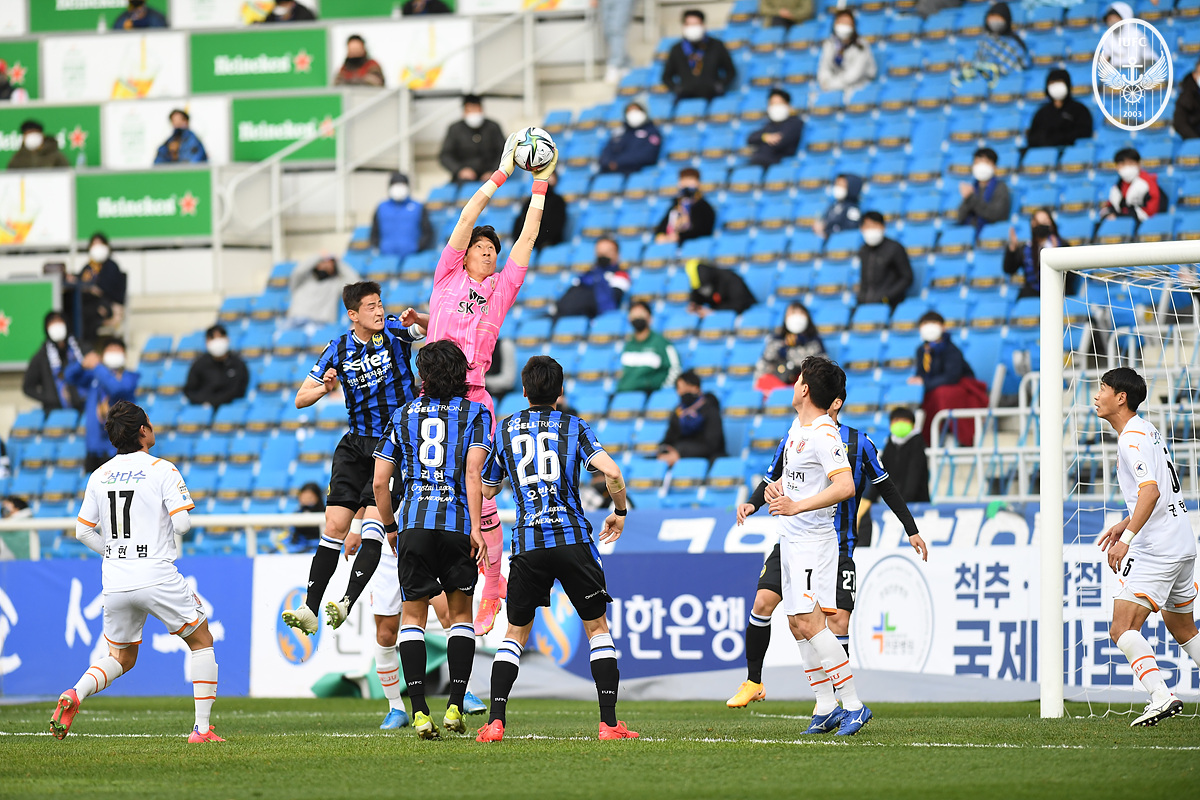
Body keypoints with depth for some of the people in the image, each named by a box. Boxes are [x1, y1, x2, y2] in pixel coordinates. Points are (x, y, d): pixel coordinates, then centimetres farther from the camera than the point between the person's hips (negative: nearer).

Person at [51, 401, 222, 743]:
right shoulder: (162, 470, -6)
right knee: (202, 642, 13)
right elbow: (182, 523, -13)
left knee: (121, 658, 21)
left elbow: (83, 531, 11)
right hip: (157, 580, -5)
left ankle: (74, 694, -6)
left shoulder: (99, 475, 9)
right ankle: (203, 728, 6)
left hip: (115, 584, 5)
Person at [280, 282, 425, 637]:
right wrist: (323, 388, -17)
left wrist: (419, 321, -33)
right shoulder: (339, 349, 1)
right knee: (334, 524, -3)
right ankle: (309, 610, -1)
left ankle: (348, 603, -26)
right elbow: (300, 399, 5)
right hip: (357, 444, 3)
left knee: (374, 519, -18)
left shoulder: (395, 331, -4)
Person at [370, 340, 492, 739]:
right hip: (457, 523, -1)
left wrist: (390, 527, 23)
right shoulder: (475, 413, 8)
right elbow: (473, 472, -7)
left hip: (414, 525, 1)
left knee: (413, 615, 7)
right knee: (460, 613, 13)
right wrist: (476, 528, -11)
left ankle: (419, 710, -6)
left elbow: (380, 482, 9)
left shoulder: (403, 415, 13)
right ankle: (455, 706, 2)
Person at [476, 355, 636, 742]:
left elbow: (487, 489, 20)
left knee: (515, 634, 13)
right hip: (572, 538, -1)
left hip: (527, 545, 1)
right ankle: (609, 722, 2)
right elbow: (612, 472, -8)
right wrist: (619, 513, 8)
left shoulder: (506, 430, 11)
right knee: (597, 628, 11)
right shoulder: (573, 426, 6)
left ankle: (496, 721, -2)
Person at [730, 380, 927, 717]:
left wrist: (911, 529, 13)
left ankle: (827, 705, -2)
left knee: (838, 619, -11)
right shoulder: (792, 442, 5)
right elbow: (772, 482, 16)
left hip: (837, 547, -2)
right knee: (763, 603, -14)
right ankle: (753, 682, 3)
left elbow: (885, 486, 11)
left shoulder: (858, 444, 0)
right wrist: (752, 504, -6)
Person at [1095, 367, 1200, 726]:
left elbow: (1151, 491, -26)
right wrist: (1126, 524, 25)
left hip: (1156, 549, -10)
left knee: (1123, 628, -15)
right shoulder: (1148, 430, 17)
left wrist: (1126, 538, -31)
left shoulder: (1132, 438, -13)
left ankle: (1161, 695, -29)